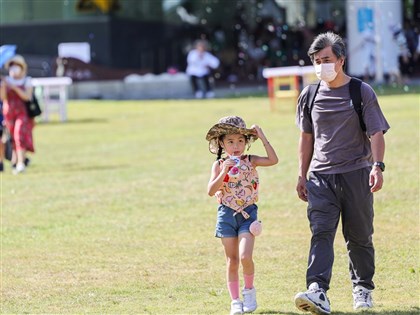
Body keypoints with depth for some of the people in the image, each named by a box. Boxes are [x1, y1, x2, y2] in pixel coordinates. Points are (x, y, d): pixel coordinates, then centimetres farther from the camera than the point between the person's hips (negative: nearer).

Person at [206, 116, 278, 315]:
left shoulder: (250, 161, -1)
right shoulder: (219, 165, 0)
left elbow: (273, 160, -17)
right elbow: (211, 191, -10)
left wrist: (262, 137, -14)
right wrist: (224, 172, -22)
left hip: (248, 214, -1)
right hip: (227, 214, 1)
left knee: (245, 257, -17)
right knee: (232, 260, 5)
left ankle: (249, 290, 8)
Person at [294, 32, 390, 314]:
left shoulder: (362, 92, -1)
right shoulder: (310, 95, 9)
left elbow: (376, 133, -4)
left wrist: (378, 166, -19)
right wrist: (302, 175, 15)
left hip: (356, 174, -2)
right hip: (320, 175, 2)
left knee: (359, 236, 6)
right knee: (321, 232, -14)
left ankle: (363, 290, 24)